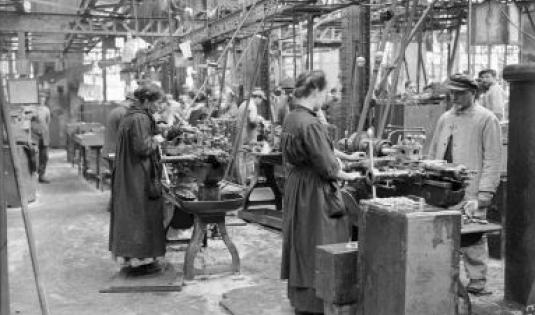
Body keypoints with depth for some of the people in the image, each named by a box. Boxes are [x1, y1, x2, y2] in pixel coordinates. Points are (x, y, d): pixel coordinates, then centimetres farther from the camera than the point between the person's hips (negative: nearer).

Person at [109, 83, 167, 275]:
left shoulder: (129, 116, 13)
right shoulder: (140, 119, -17)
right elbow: (142, 148, -23)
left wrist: (152, 139, 15)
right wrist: (155, 141, -6)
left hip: (126, 174, 10)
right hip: (140, 177, -10)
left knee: (128, 213, 13)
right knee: (141, 214, -2)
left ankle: (127, 257, 21)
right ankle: (140, 259, 4)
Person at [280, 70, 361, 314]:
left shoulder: (290, 119, 6)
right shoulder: (311, 124, -22)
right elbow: (327, 167, -20)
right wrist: (349, 176, -2)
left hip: (295, 185, 9)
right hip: (315, 192, -9)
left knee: (300, 246, 19)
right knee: (316, 248, 2)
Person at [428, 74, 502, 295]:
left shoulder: (486, 119, -3)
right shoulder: (445, 119, 17)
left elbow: (493, 160, -7)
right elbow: (433, 153, 21)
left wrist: (484, 195, -13)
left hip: (470, 194, -5)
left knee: (472, 239, -2)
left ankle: (477, 283, 11)